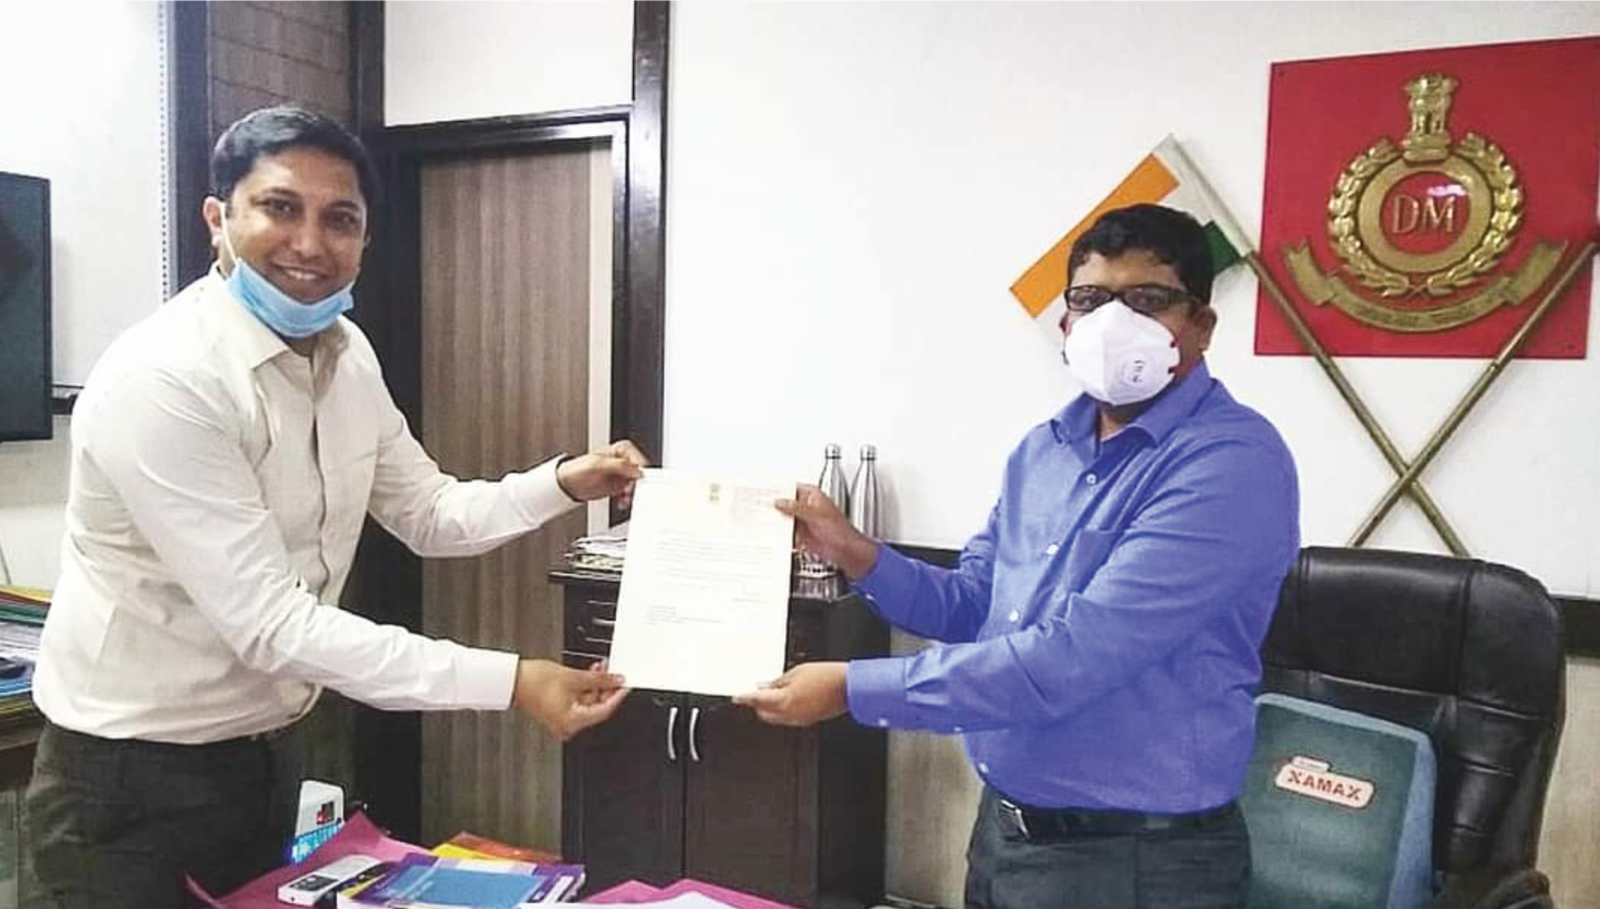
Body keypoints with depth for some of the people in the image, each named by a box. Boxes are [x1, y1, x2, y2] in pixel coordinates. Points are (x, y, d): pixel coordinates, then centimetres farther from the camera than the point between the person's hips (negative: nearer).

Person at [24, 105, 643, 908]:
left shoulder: (345, 355, -2)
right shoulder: (160, 379, -26)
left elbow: (429, 513, 5)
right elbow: (270, 624, -30)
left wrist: (563, 483, -12)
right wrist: (509, 682, -33)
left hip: (267, 751, 7)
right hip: (134, 777, -7)